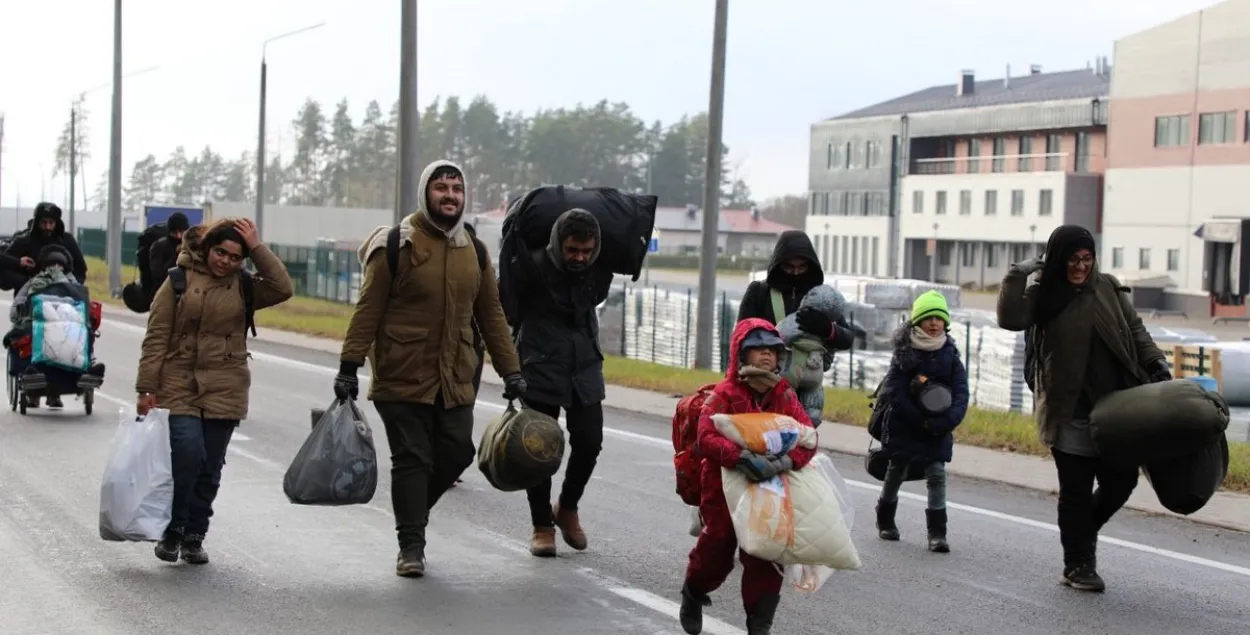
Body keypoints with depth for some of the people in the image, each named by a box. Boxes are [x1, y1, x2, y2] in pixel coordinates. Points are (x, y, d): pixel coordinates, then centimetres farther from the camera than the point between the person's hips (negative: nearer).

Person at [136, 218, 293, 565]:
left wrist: (257, 248, -9)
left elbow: (283, 289, -10)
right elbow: (156, 337, -1)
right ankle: (171, 530, 2)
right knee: (188, 454, -17)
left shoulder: (243, 287, 8)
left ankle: (194, 536, 20)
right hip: (178, 386, -3)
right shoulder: (179, 281, 0)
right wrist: (147, 388, -5)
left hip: (224, 391, 3)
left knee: (211, 466, 6)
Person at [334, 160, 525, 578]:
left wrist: (511, 371, 12)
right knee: (412, 459, -2)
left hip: (455, 381, 5)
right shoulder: (397, 245, -7)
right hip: (403, 379, -5)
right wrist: (349, 367, -11)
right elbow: (367, 311, -7)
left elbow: (491, 315, 14)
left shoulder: (474, 250, 9)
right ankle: (411, 546, 8)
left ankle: (411, 514, 30)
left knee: (456, 454, 5)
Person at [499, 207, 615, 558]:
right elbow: (508, 312, -5)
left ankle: (567, 508, 25)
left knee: (589, 443, 1)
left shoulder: (600, 269, -6)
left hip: (585, 367, 4)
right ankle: (542, 525, 12)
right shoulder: (533, 266, -18)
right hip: (541, 367, -3)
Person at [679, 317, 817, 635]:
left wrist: (788, 460, -29)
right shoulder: (725, 393, -11)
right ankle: (693, 594, 39)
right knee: (717, 552, 7)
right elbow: (707, 437, -23)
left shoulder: (785, 395, 1)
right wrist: (742, 458, -38)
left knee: (767, 558, -1)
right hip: (725, 487, -3)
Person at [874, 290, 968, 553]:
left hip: (938, 430, 2)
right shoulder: (904, 353, -9)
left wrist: (945, 422, -19)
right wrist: (921, 421, -17)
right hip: (904, 426, -1)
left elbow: (961, 393, -4)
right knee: (896, 472, 11)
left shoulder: (950, 356, 0)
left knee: (937, 474, -7)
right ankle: (885, 521, 32)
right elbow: (895, 393, -13)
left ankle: (937, 533, -6)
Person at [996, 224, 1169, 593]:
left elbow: (1135, 330, 15)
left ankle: (1084, 532, 38)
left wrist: (1155, 364, 4)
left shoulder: (1108, 289, 7)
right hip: (1070, 414, -4)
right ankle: (1078, 566, 15)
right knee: (1076, 490, 2)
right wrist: (1019, 275, -20)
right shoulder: (1044, 296, -4)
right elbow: (1010, 319, -21)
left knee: (1121, 480, 10)